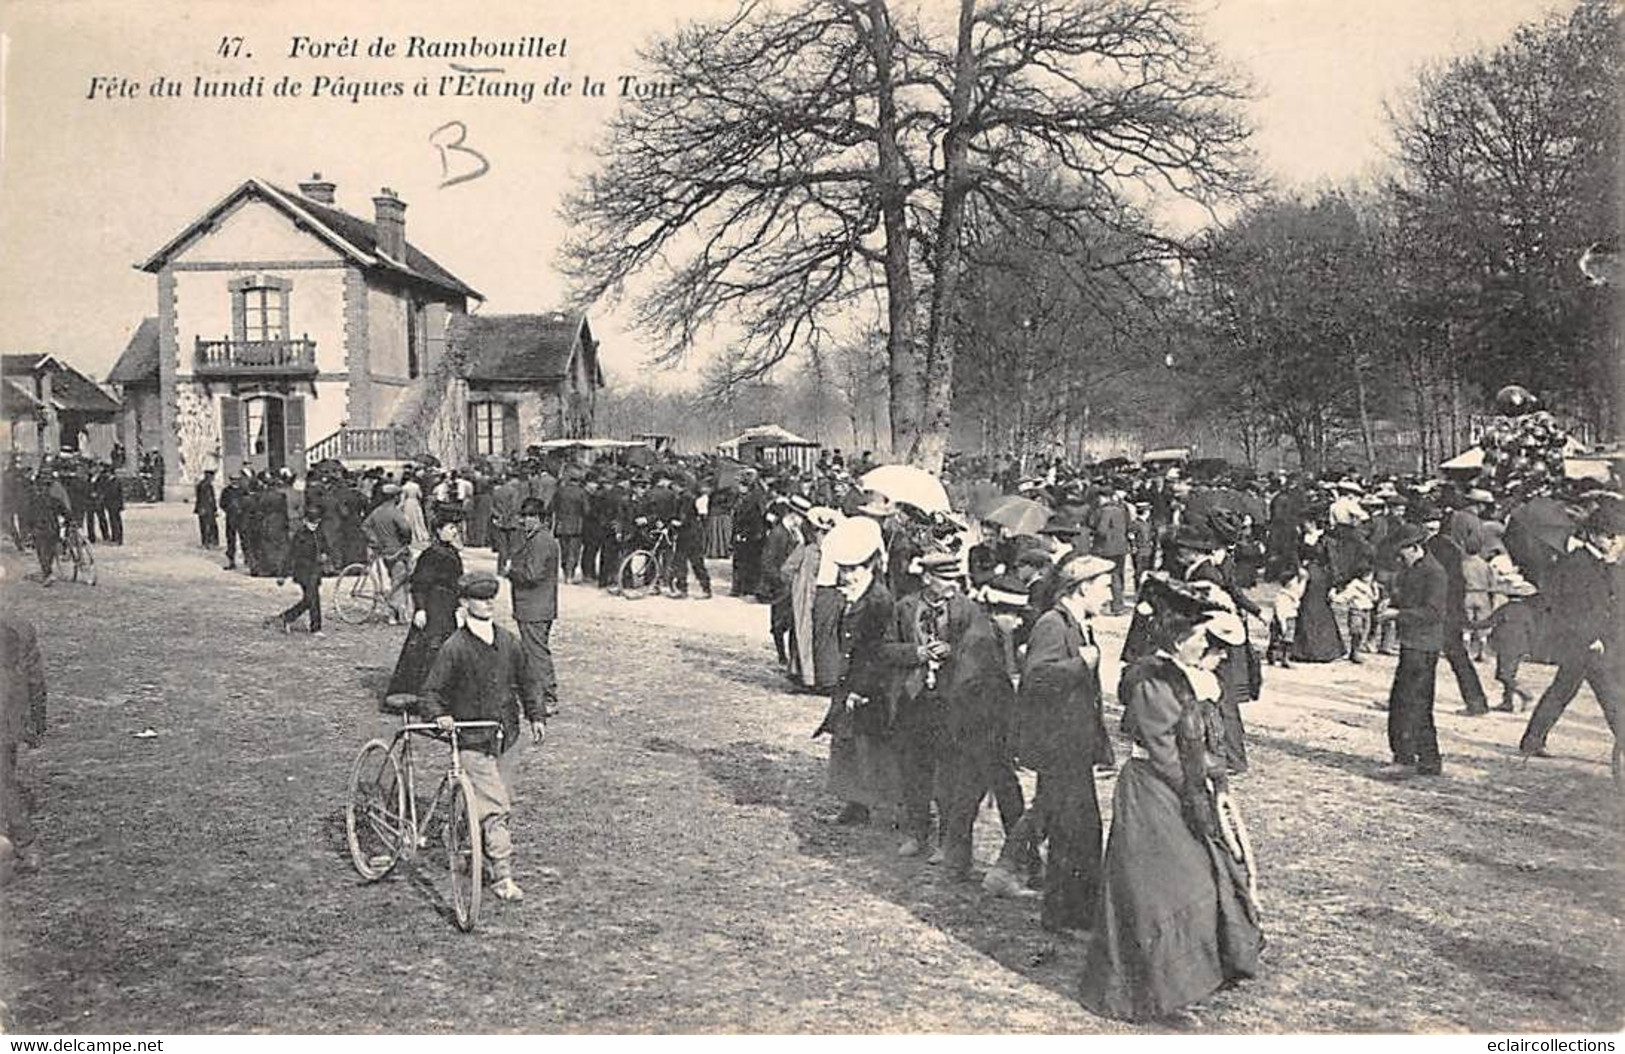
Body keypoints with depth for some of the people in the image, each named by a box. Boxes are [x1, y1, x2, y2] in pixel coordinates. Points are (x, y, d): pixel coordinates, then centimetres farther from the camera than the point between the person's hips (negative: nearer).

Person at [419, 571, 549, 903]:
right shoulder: (454, 648, -11)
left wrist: (536, 716, 10)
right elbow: (430, 692, -9)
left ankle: (474, 854, 34)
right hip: (473, 742, -6)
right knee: (494, 811, -10)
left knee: (502, 806, 13)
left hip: (507, 739, 6)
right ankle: (503, 877, -4)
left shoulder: (507, 642, 5)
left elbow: (527, 681, 17)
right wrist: (439, 715, -27)